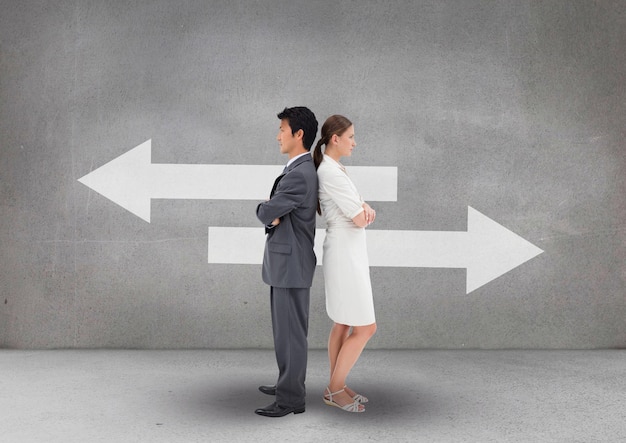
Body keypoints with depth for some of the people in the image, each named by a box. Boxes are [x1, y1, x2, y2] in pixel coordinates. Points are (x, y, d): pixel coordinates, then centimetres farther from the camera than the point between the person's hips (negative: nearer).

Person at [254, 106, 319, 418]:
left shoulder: (299, 175, -21)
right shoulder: (301, 170, 13)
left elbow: (265, 212, -19)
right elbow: (274, 209, 13)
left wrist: (266, 210, 4)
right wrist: (274, 214, -11)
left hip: (291, 263, -10)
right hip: (285, 261, 10)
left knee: (291, 331, -2)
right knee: (286, 329, 19)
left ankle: (291, 398, 8)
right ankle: (289, 382, 32)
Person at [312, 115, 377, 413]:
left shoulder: (333, 169, 12)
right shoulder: (332, 173, -21)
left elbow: (356, 205, 14)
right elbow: (360, 220, -21)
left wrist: (364, 207, -10)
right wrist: (366, 212, 2)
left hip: (347, 251, 10)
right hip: (345, 254, -10)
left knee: (344, 324, 15)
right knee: (366, 328, -2)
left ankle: (336, 387, 24)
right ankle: (335, 389, 10)